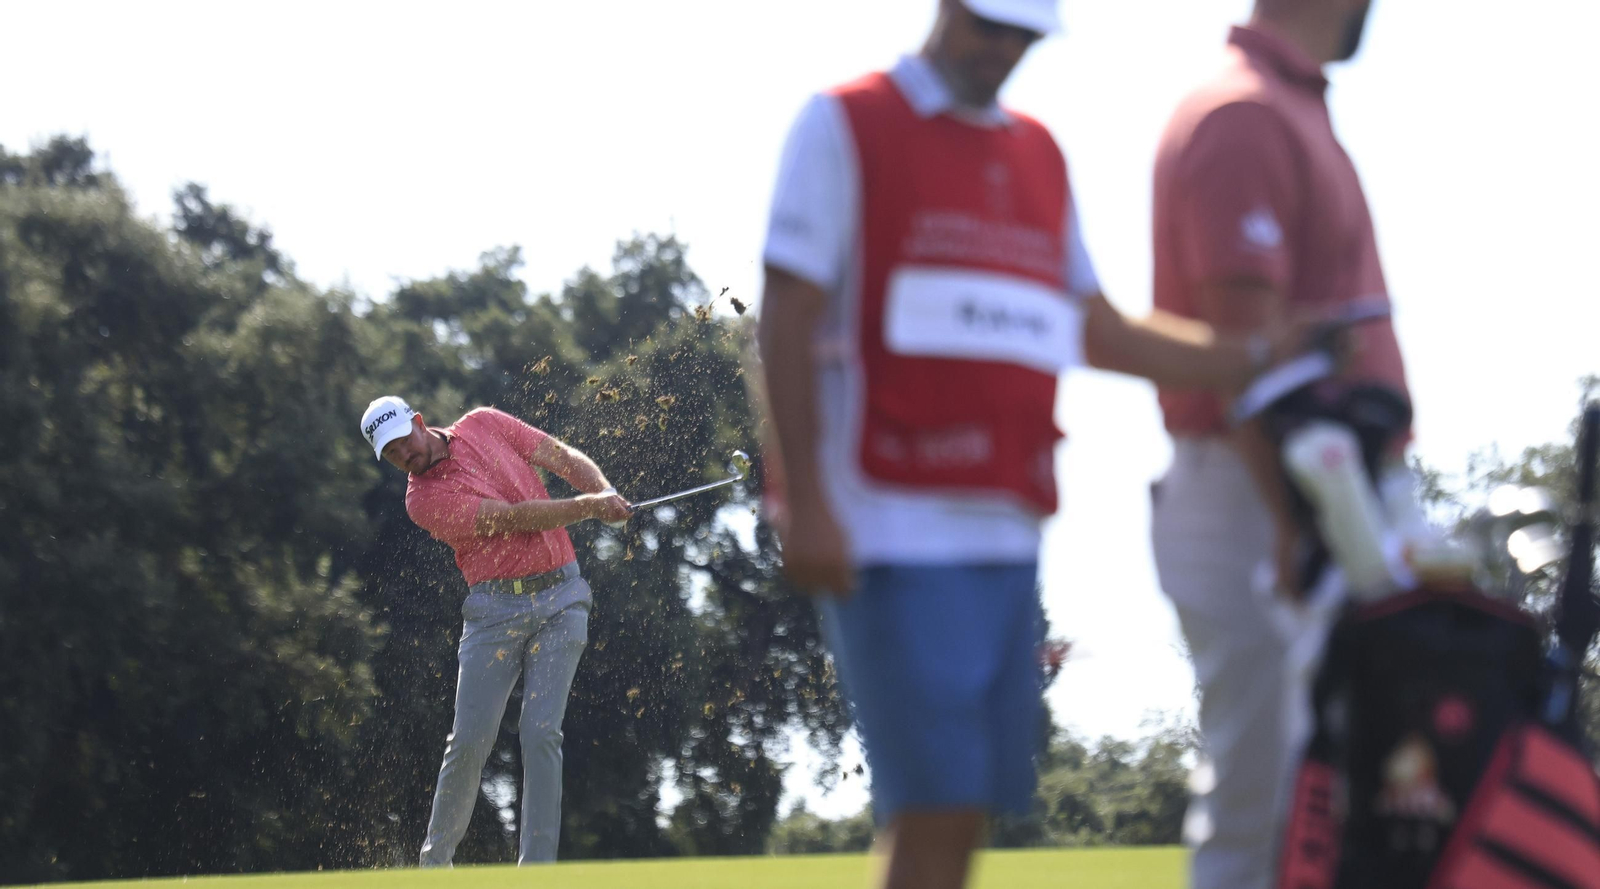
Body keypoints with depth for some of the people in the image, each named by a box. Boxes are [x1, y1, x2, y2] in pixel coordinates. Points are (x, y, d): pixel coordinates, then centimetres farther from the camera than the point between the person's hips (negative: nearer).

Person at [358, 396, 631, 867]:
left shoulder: (483, 424, 8)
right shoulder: (423, 500, -7)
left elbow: (562, 457, 9)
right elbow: (512, 517, -14)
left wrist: (606, 492, -10)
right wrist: (590, 507, -18)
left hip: (560, 597, 2)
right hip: (495, 610, -2)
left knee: (541, 733, -9)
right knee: (470, 739, -6)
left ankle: (537, 867, -10)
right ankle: (435, 861, 12)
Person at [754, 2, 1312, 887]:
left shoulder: (1039, 156, 19)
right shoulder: (845, 127, 0)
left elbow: (1099, 331, 18)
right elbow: (788, 321, -6)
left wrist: (1250, 358, 3)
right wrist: (806, 502, -15)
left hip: (1006, 529, 7)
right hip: (895, 528, -7)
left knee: (963, 813, 7)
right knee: (934, 809, -13)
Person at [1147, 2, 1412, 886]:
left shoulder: (1294, 112, 17)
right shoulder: (1243, 118, -14)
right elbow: (1242, 336, -22)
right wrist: (1298, 525, -26)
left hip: (1319, 505, 10)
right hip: (1256, 509, -10)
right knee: (1264, 799, -8)